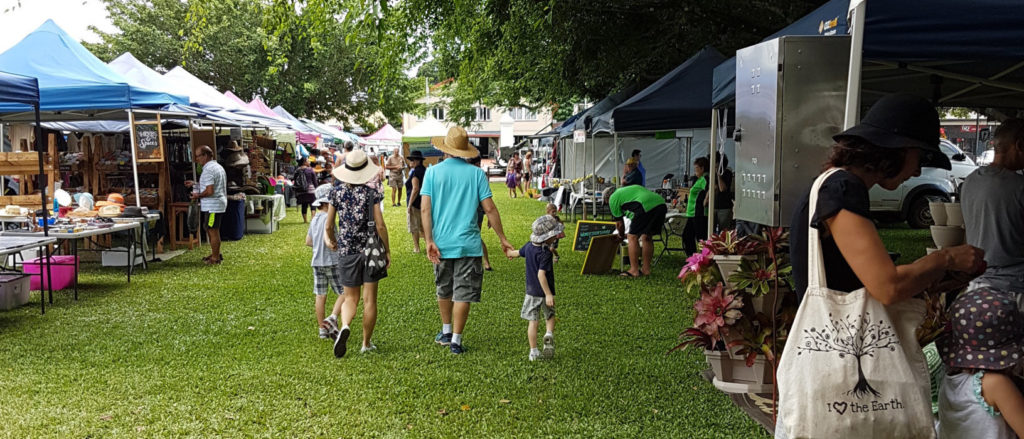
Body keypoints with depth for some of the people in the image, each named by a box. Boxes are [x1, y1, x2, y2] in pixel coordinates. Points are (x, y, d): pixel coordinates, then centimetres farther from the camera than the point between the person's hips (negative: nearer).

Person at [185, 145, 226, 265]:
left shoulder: (208, 170, -18)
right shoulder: (217, 166, 15)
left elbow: (209, 191, -25)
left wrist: (198, 195, -8)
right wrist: (195, 184, 22)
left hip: (212, 205, -10)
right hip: (218, 204, 10)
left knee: (213, 231, -2)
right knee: (209, 229, 19)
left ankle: (215, 258, 5)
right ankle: (215, 254, 26)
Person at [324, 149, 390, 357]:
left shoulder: (337, 192, -1)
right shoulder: (371, 193, -9)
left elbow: (328, 226, 3)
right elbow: (380, 226, -11)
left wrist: (332, 241, 24)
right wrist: (387, 250, 1)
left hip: (347, 250, 2)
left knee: (350, 298, 11)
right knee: (370, 299, 8)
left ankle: (344, 326, -19)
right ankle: (366, 343, 15)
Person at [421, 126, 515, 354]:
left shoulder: (433, 171, 0)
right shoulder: (476, 173, -2)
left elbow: (425, 208, -8)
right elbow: (489, 209, -4)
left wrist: (429, 240, -8)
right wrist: (503, 239, 4)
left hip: (441, 243, 2)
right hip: (468, 243, -2)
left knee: (444, 290, 19)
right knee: (463, 293, 4)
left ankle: (446, 331, 34)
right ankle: (456, 340, 4)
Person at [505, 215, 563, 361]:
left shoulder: (529, 246, 2)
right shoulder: (546, 253, -19)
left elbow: (518, 253, 24)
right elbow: (541, 274, -27)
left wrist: (509, 253, 48)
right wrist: (548, 294, -26)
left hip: (531, 291, 5)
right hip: (544, 291, -5)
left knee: (533, 321, 6)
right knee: (550, 316, 18)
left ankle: (533, 352, 6)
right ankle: (549, 334, -10)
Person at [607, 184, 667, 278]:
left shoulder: (613, 198, 14)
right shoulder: (626, 190, 38)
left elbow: (619, 223, 17)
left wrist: (621, 235, 36)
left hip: (646, 206, -9)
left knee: (632, 237, 1)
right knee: (647, 237, 18)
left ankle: (634, 270, 1)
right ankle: (646, 269, 22)